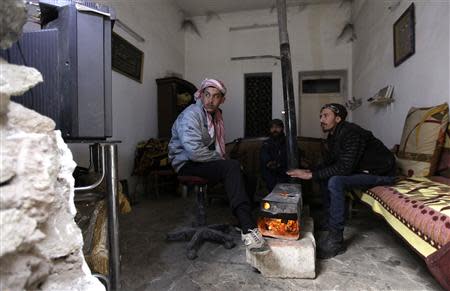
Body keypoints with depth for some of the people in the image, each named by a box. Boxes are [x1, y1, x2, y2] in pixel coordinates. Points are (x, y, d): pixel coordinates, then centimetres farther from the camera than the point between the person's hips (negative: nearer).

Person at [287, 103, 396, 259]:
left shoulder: (351, 133, -26)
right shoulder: (333, 136, 3)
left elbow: (344, 168, -34)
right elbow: (328, 163, 7)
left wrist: (311, 175, -31)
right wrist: (310, 171, -10)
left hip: (381, 173, -9)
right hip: (363, 169, 9)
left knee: (335, 182, -29)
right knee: (325, 177, 6)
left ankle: (336, 240, -21)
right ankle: (329, 221, 14)